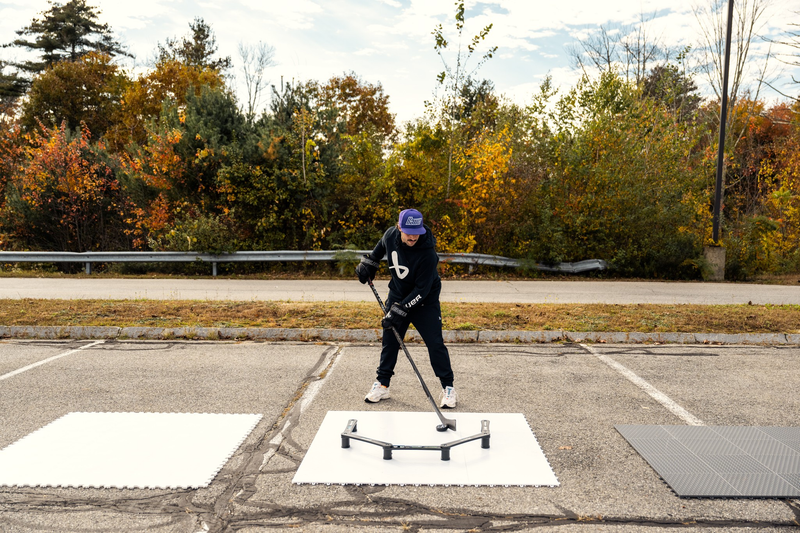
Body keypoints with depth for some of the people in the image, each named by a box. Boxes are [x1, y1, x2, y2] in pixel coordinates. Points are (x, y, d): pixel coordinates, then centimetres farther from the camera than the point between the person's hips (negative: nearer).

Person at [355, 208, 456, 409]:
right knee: (390, 339, 7)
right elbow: (381, 246, 14)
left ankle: (448, 387, 11)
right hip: (397, 295, 5)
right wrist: (369, 262, 11)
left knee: (435, 343, -6)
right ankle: (382, 384, 21)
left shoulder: (427, 254, -31)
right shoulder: (391, 234, -14)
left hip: (425, 301, -5)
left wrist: (400, 310, -28)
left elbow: (422, 290, -28)